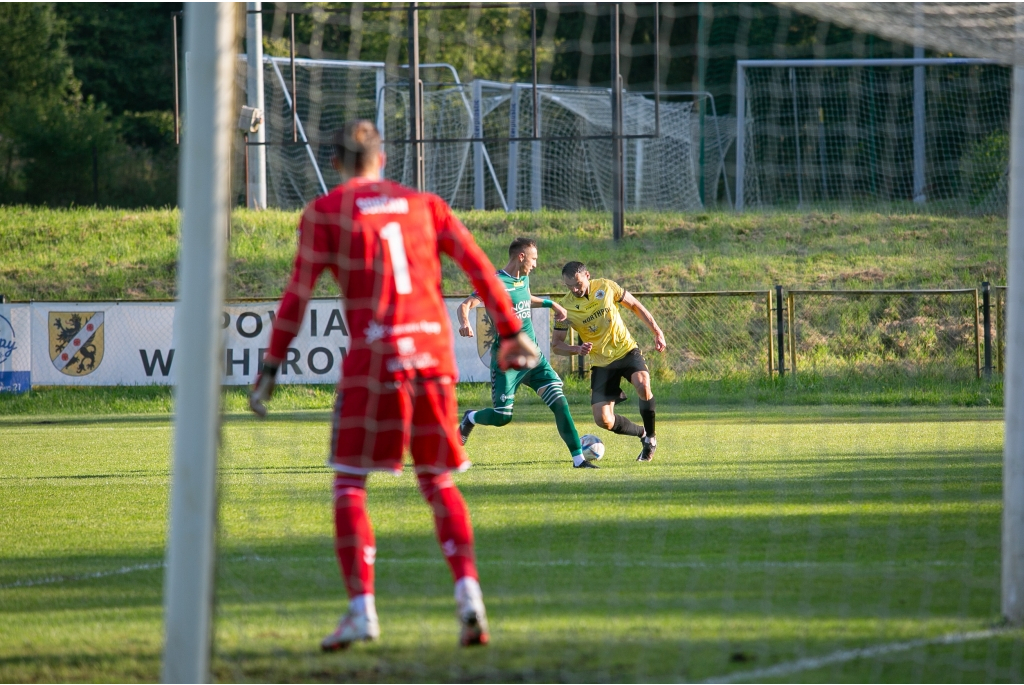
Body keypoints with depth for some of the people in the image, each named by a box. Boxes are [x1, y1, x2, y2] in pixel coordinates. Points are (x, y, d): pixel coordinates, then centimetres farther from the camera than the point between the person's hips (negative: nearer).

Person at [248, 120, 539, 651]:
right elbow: (479, 267, 11)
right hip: (432, 349, 4)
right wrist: (511, 333, 15)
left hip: (374, 354, -4)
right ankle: (468, 593, -5)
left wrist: (271, 367, 1)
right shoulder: (423, 204, 16)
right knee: (437, 482, 13)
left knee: (349, 484, 3)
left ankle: (362, 607, -10)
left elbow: (298, 293, -1)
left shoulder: (325, 212, 6)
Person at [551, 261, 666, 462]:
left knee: (643, 386, -31)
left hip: (626, 350, -1)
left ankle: (650, 438, -8)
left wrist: (657, 331, 3)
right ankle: (641, 433, 19)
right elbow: (556, 344, -4)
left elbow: (635, 305, 7)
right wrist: (577, 349, -24)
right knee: (603, 420, -10)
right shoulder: (565, 307, -10)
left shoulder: (606, 287, -8)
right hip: (601, 361, 1)